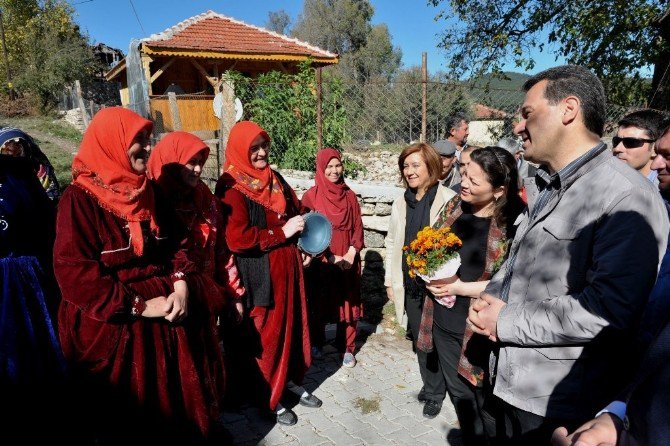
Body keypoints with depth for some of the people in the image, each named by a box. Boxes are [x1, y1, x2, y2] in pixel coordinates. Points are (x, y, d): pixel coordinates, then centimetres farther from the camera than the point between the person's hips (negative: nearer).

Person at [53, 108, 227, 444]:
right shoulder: (80, 198, -12)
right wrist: (139, 306, -18)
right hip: (112, 326, -5)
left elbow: (173, 244, 10)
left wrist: (181, 285, -9)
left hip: (167, 315, 6)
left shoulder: (147, 191, 8)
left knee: (179, 399, 15)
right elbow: (73, 272, -18)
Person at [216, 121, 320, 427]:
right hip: (260, 274, -7)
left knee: (293, 324, 16)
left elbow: (295, 212, 21)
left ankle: (291, 380, 38)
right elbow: (236, 238, -24)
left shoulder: (274, 179, 10)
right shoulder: (231, 187, -14)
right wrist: (281, 232, -19)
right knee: (266, 333, 7)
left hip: (288, 266, 7)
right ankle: (268, 397, 27)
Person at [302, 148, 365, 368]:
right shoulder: (311, 196, -6)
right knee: (320, 302, 11)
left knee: (347, 303, 8)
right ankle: (316, 343, 31)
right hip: (321, 261, -2)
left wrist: (351, 253, -10)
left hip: (348, 260, 3)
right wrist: (331, 257, -15)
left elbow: (358, 226, 4)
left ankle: (347, 348, 23)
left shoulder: (349, 195, 4)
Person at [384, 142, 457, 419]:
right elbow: (392, 244, 13)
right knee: (419, 340, 16)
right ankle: (429, 384, 37)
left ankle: (435, 393, 29)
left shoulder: (449, 200, -12)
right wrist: (390, 281, 12)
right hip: (410, 286, 5)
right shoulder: (400, 204, 7)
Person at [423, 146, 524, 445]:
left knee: (475, 397, 14)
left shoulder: (512, 224, -19)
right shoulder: (455, 206, -1)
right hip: (442, 321, 6)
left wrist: (458, 287, -18)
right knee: (458, 393, 22)